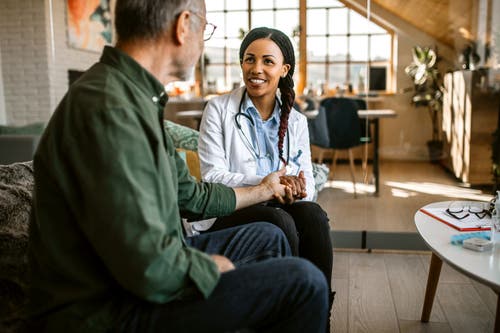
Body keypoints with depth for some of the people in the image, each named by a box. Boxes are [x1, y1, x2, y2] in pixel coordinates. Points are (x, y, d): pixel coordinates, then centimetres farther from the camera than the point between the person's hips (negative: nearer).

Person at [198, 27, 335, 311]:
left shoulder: (296, 121, 13)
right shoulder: (218, 109, 2)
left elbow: (308, 185, 7)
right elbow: (212, 176, -8)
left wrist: (298, 189, -18)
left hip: (284, 209, 3)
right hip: (229, 212, -3)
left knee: (313, 214, -29)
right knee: (279, 221, -33)